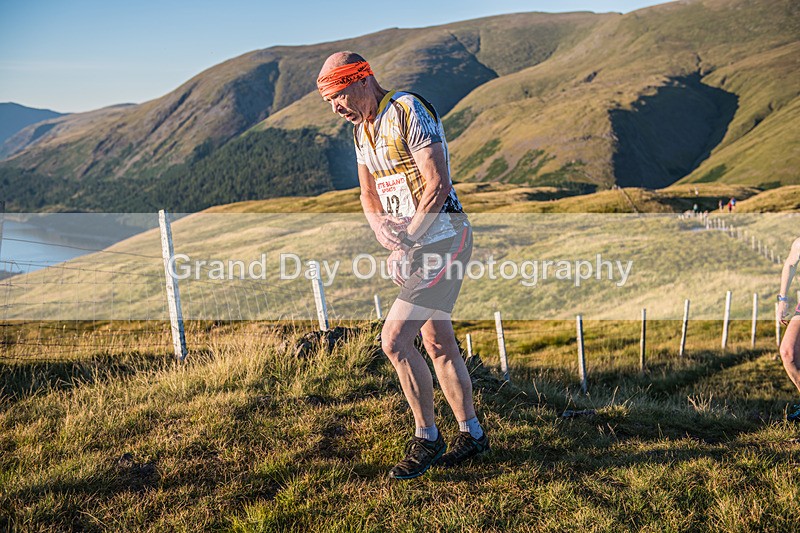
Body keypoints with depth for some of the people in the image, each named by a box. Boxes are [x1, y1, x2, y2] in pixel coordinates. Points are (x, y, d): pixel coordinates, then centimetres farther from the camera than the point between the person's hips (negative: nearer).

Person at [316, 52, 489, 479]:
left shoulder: (409, 111, -14)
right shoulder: (362, 129, 13)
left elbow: (438, 185, -20)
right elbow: (369, 195, 14)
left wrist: (406, 246, -18)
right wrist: (380, 224, -8)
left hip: (442, 238, -9)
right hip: (415, 244, 9)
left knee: (394, 340, -13)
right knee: (438, 344, 14)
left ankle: (426, 439, 4)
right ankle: (471, 434, 28)